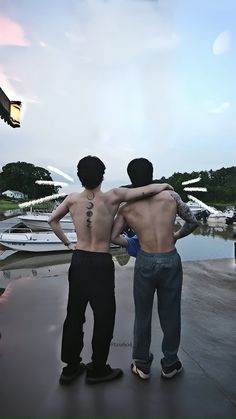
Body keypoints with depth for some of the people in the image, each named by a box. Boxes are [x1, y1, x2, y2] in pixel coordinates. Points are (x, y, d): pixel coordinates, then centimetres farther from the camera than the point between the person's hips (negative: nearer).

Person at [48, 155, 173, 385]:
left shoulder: (72, 199, -3)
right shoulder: (112, 197, -16)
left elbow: (52, 220, 12)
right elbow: (152, 190, -17)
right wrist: (165, 185, 3)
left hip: (78, 261, 5)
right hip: (101, 263, -5)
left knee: (74, 314, 17)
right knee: (104, 317, 12)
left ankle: (70, 367, 33)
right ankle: (98, 370, 28)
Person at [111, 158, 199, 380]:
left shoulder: (126, 206, -2)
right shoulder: (170, 196, -3)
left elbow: (112, 237, -6)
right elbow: (193, 222, 5)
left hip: (145, 262, 0)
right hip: (171, 260, 0)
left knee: (142, 314, 17)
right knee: (170, 314, 16)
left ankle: (142, 365, 33)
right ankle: (170, 365, 34)